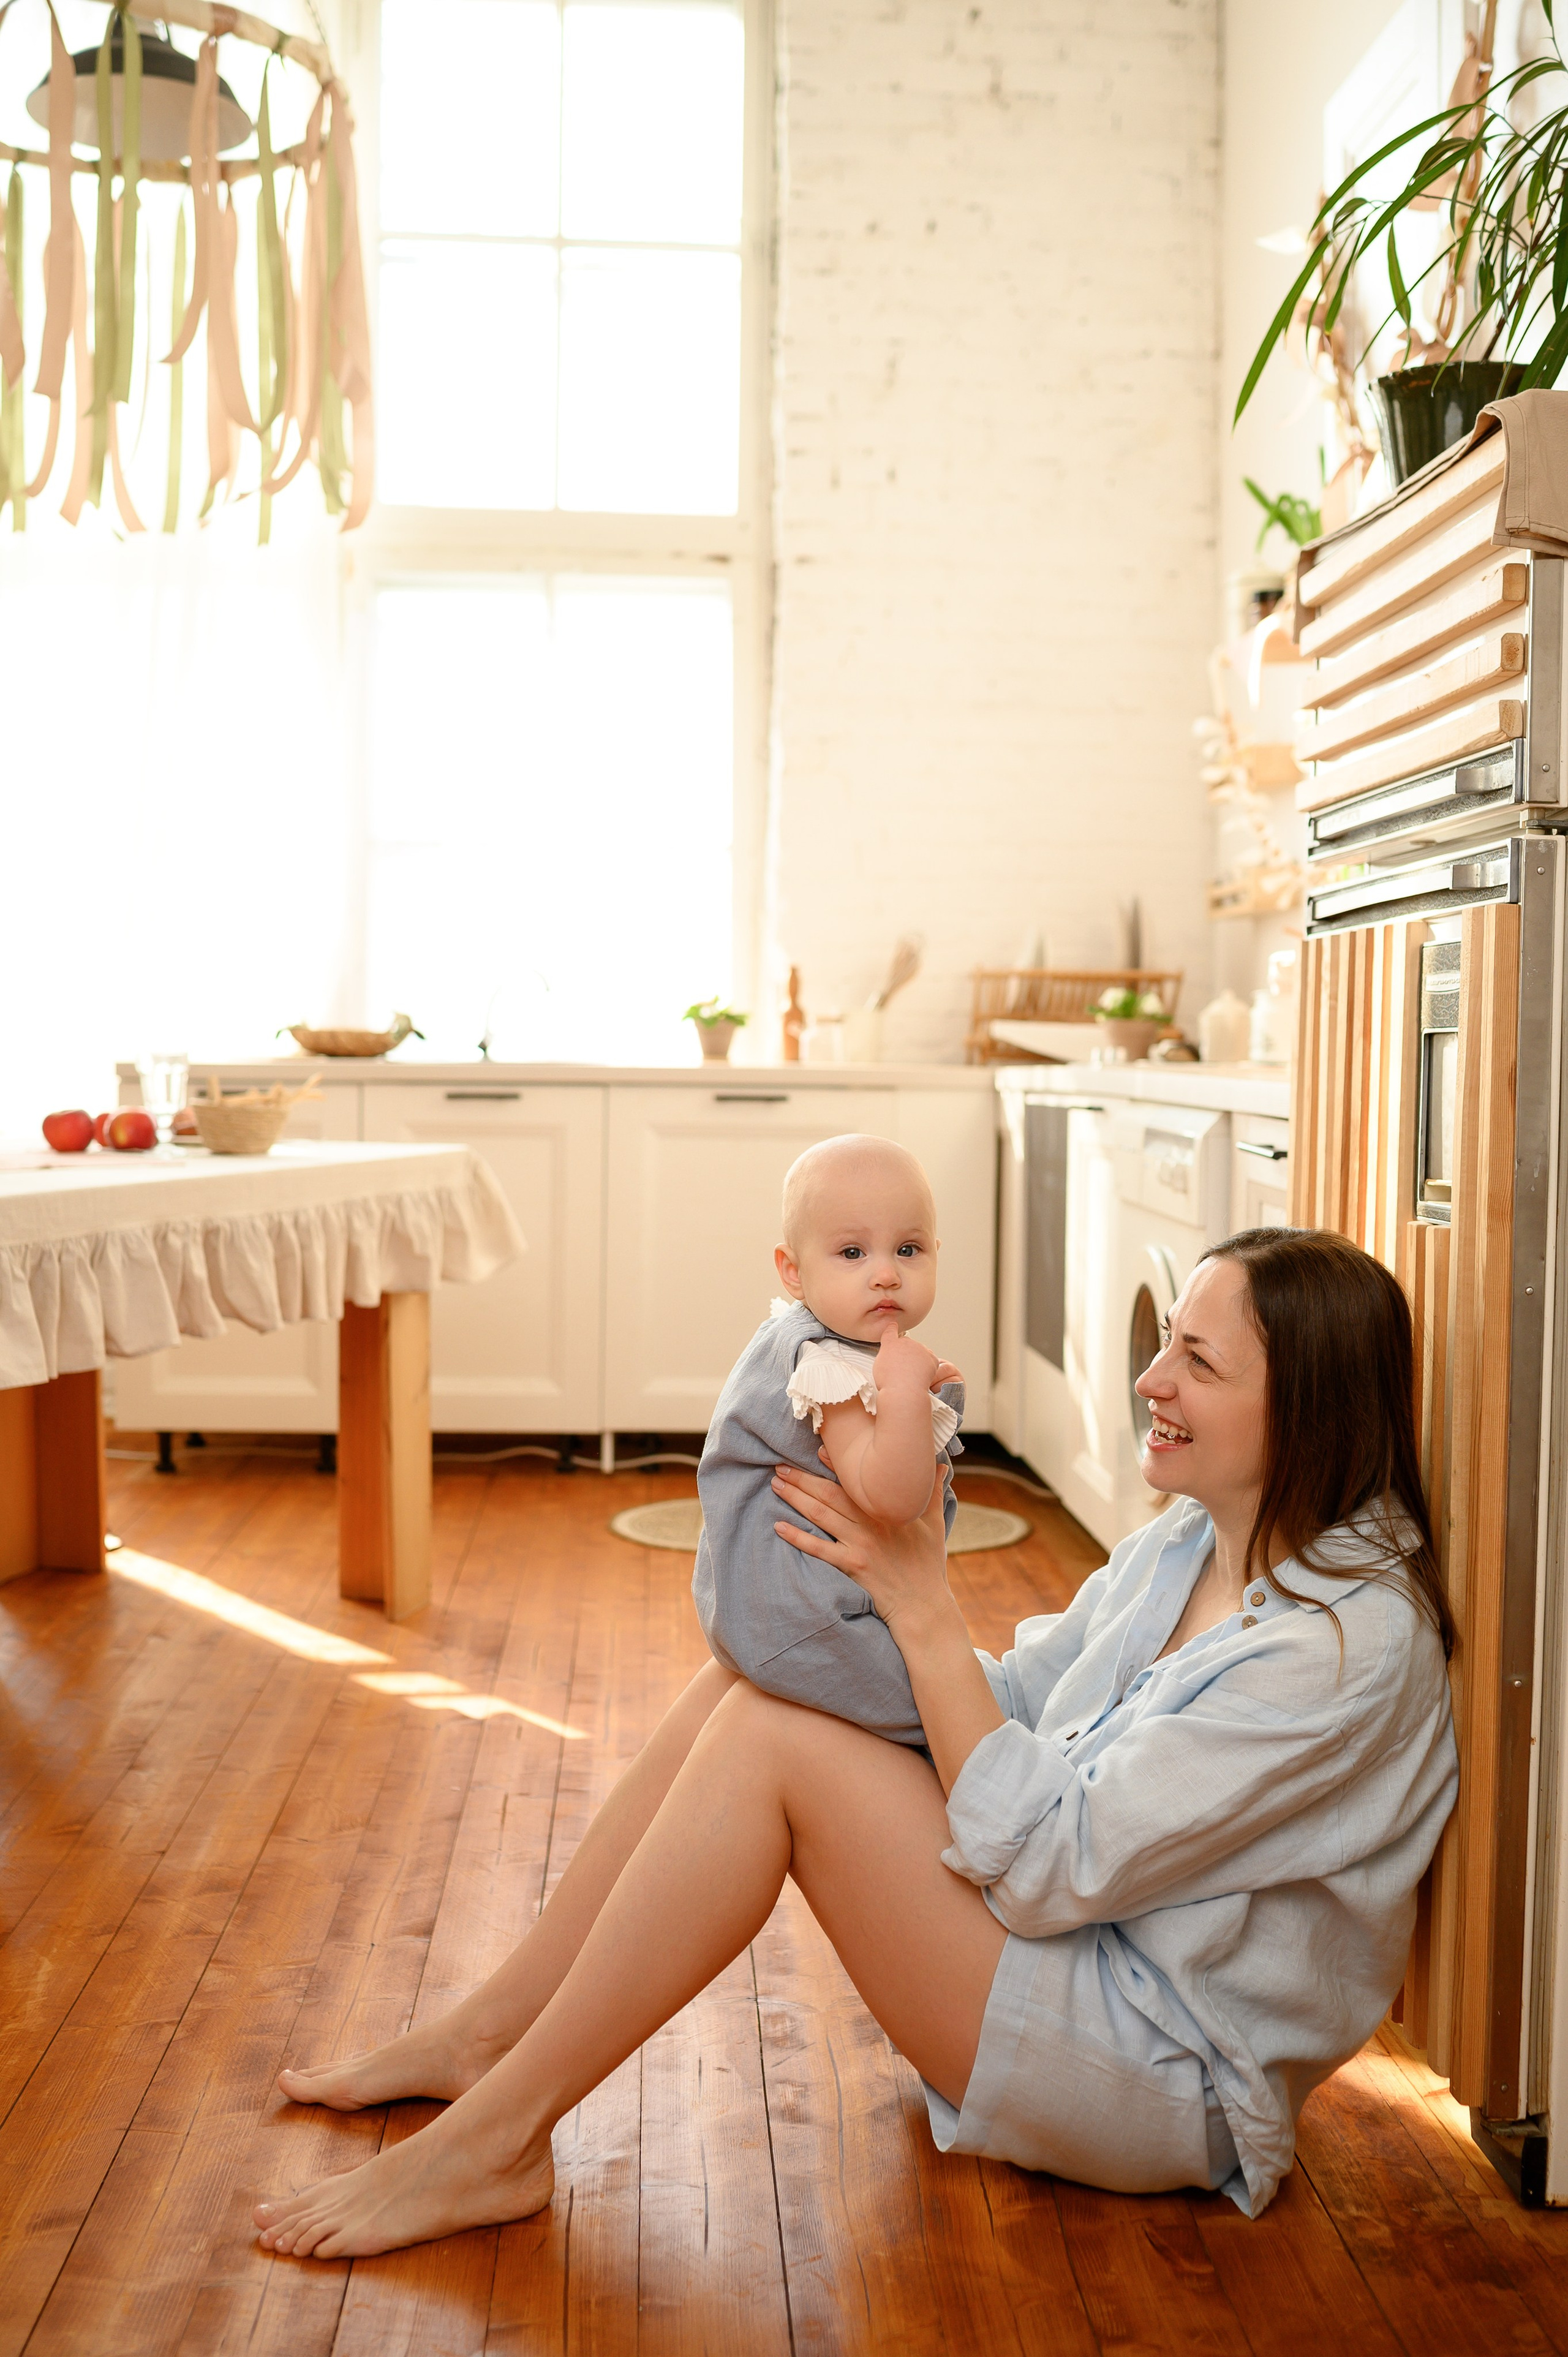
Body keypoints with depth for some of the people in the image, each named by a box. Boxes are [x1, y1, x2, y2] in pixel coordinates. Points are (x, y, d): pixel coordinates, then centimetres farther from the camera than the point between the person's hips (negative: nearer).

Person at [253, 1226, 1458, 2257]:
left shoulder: (1351, 1638, -24)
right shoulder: (1191, 1540, 4)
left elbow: (1049, 1865, -25)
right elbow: (1018, 1703, 8)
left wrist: (922, 1609, -22)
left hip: (1167, 2082, -9)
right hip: (1082, 1943, 9)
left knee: (772, 1741, -21)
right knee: (755, 1677, -3)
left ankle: (493, 2141, -10)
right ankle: (486, 2033, 5)